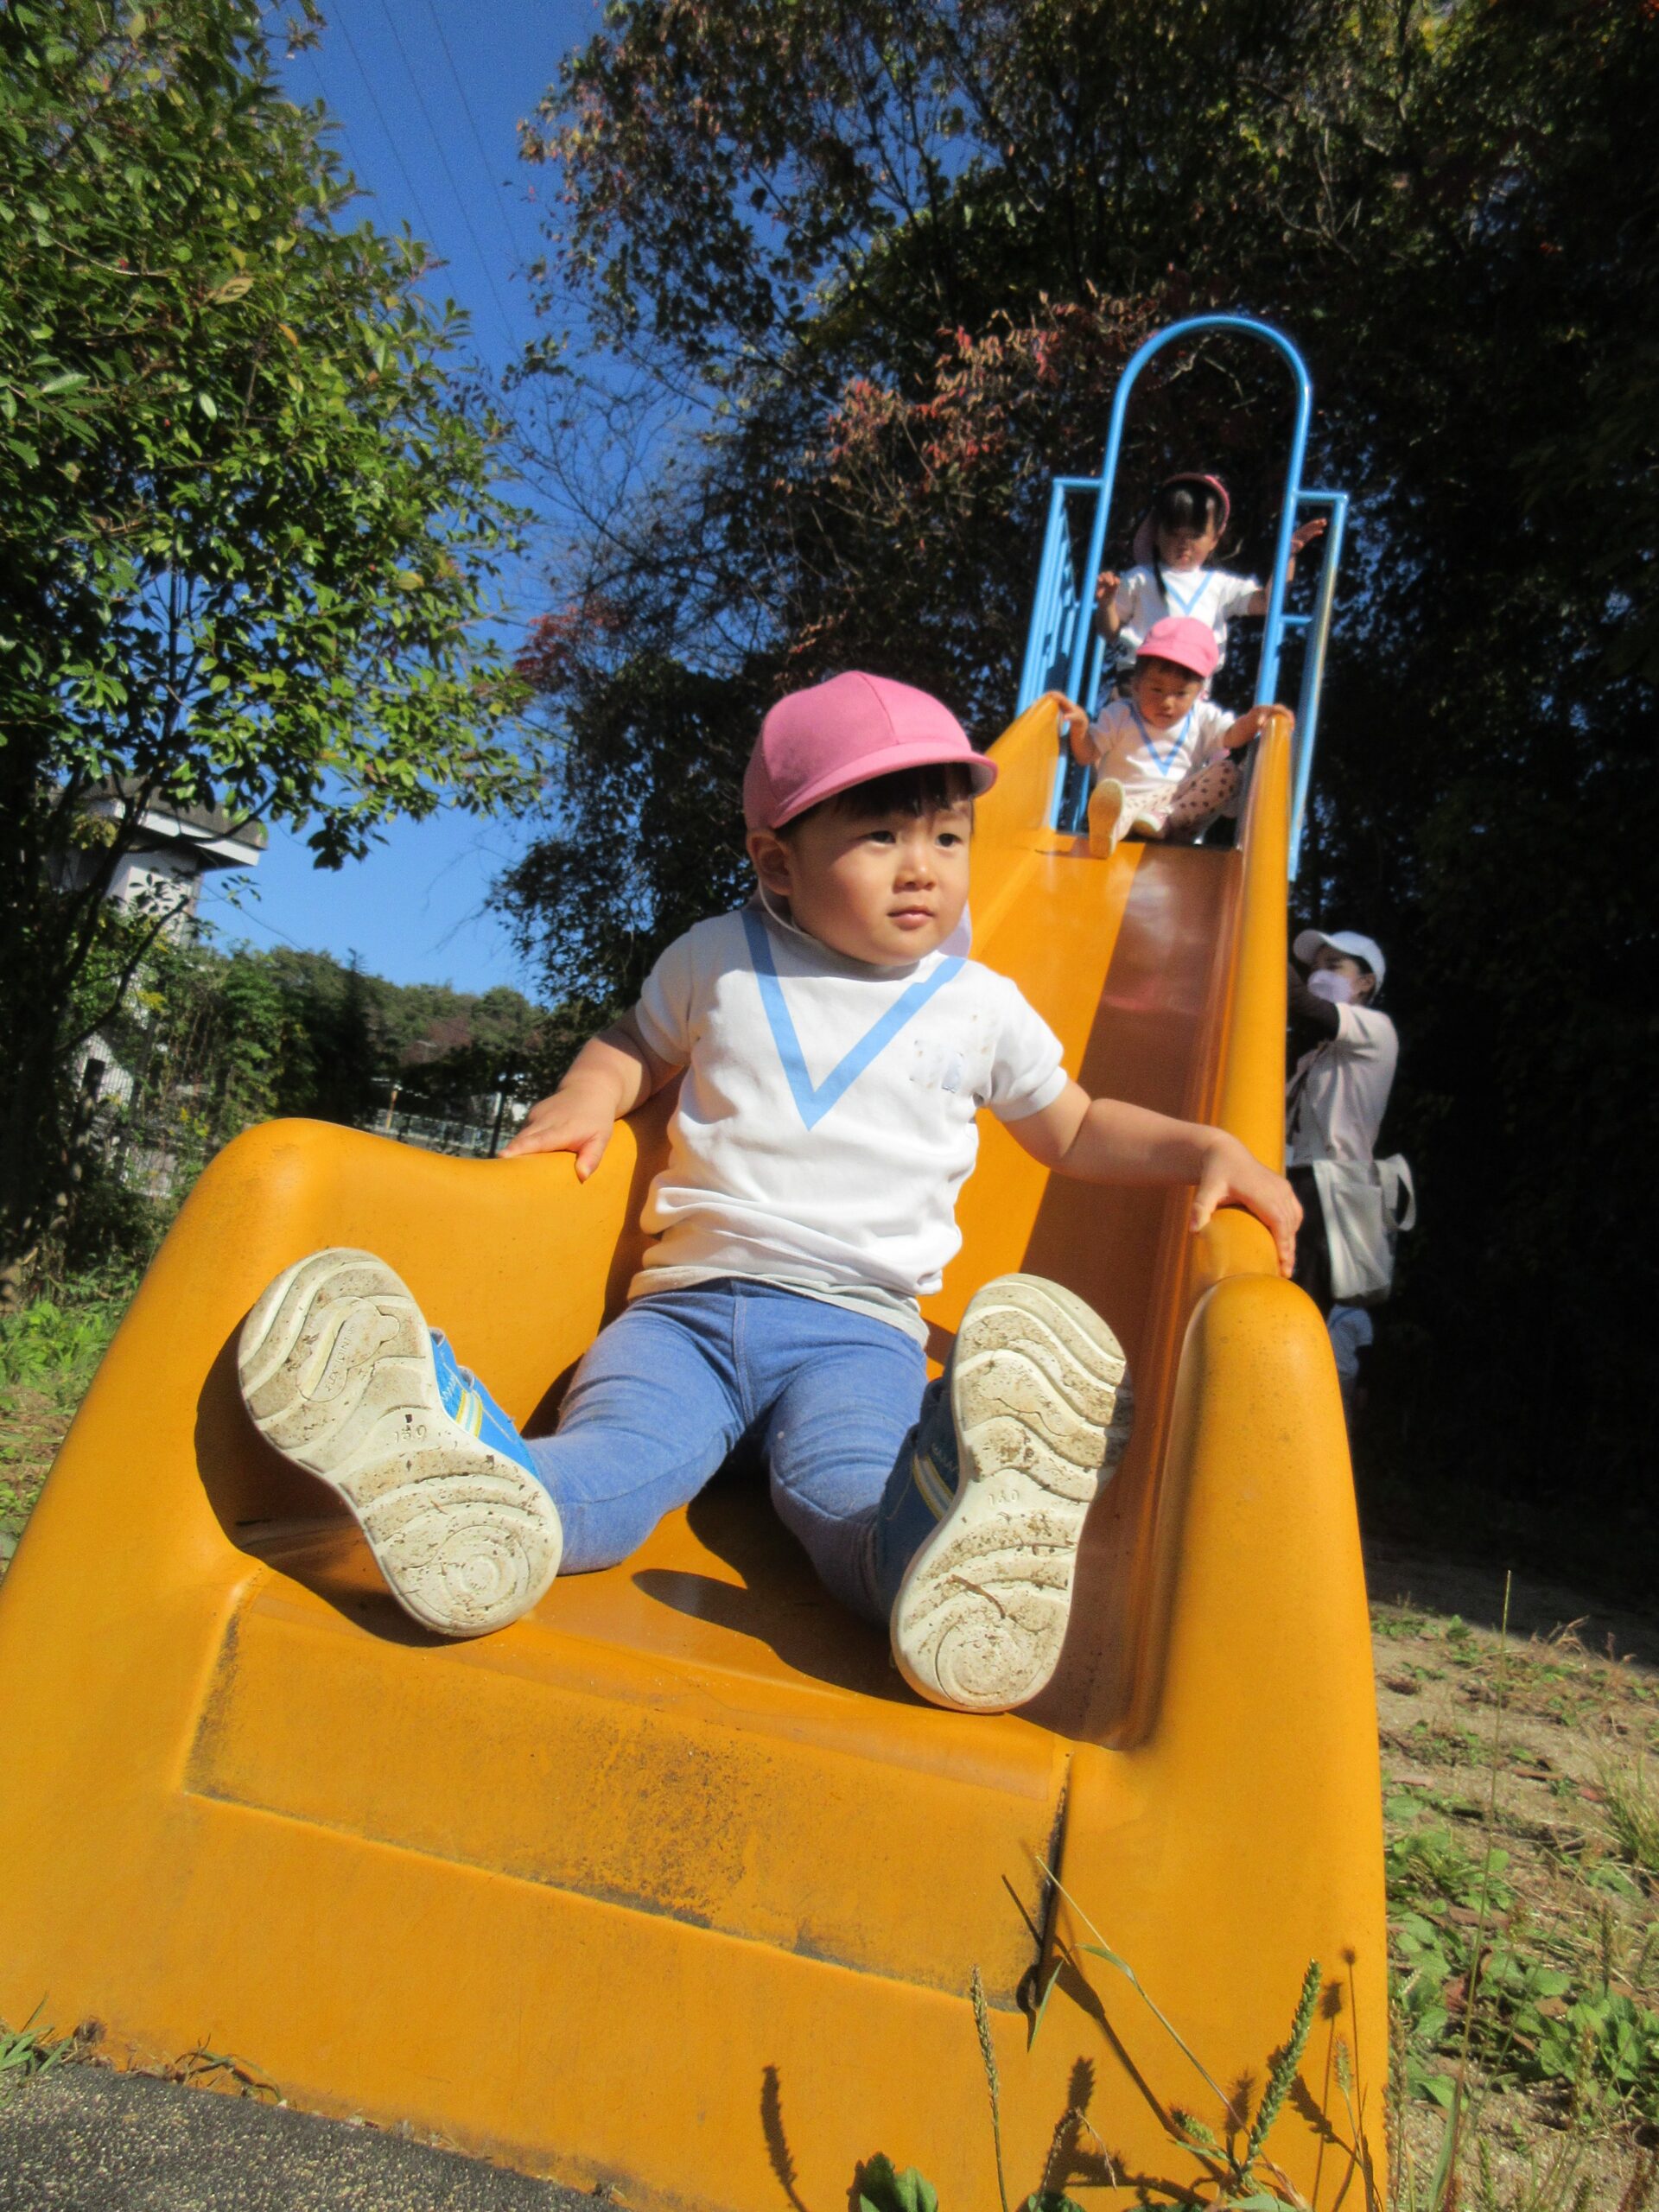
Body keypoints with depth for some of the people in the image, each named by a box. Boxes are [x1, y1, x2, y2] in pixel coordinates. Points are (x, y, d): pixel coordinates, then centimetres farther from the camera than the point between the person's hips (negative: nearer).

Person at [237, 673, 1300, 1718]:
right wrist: (588, 1093, 7)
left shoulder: (981, 1005, 13)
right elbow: (640, 1041, 30)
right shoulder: (717, 960, 12)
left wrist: (1203, 1146, 9)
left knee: (849, 1490, -37)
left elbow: (1075, 1130, 26)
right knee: (613, 1459, -33)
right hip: (689, 1302, 1)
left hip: (856, 1329, 0)